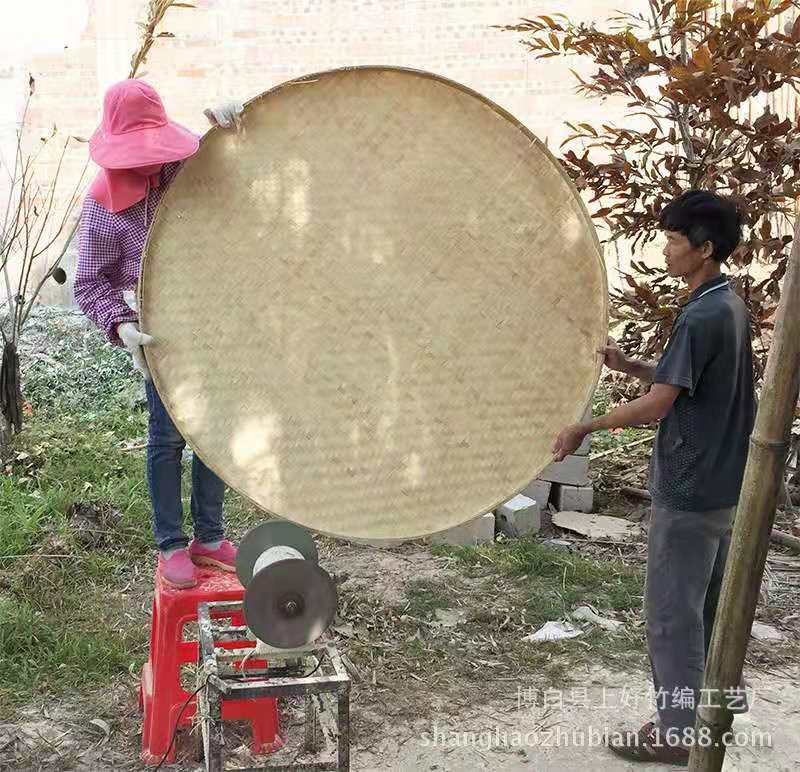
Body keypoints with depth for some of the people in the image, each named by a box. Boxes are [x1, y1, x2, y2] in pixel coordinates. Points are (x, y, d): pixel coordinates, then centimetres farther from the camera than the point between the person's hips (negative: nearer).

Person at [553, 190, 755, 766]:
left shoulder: (701, 317, -22)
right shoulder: (732, 308, 9)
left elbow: (658, 406, -22)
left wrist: (584, 428, -11)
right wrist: (629, 366, 7)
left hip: (690, 490, -10)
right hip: (723, 484, 10)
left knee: (672, 611, 1)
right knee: (706, 606, 20)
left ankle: (675, 731, 12)